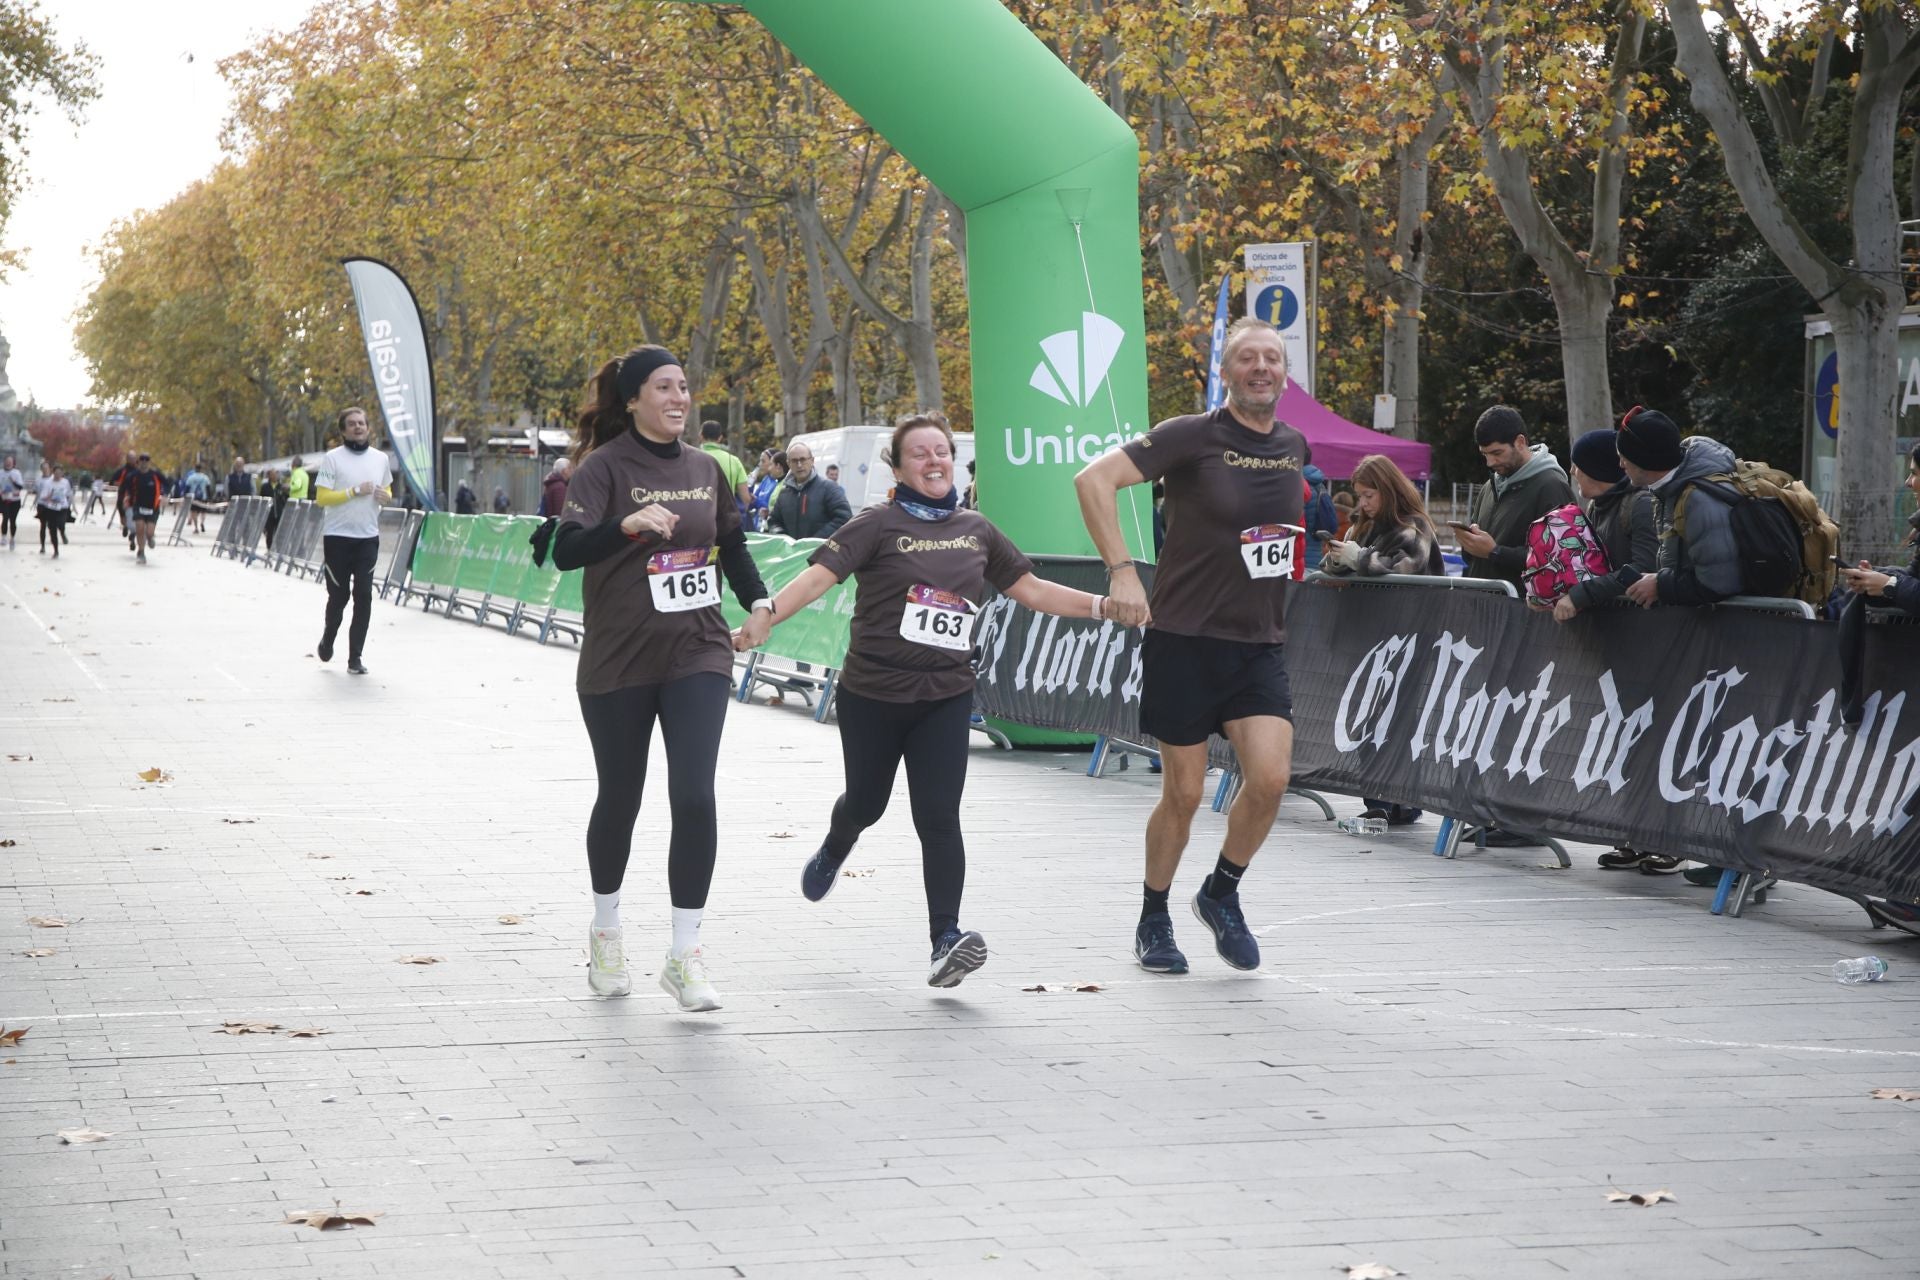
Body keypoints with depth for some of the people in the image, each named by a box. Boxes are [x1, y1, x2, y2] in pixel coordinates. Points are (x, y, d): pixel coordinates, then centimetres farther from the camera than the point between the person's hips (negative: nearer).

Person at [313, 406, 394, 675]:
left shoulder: (381, 459, 9)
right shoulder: (333, 458, -3)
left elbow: (387, 491, 22)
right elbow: (321, 498, -8)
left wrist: (385, 496, -1)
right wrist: (354, 491, -16)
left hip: (368, 537, 3)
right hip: (337, 537, -3)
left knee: (364, 597, -4)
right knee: (339, 595, 3)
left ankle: (355, 658, 0)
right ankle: (328, 639, 32)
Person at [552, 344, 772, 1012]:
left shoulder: (703, 469, 8)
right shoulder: (604, 467, -8)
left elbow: (732, 543, 23)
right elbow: (566, 550, -22)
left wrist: (757, 600, 6)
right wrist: (628, 525, -39)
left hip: (697, 656, 3)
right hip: (619, 660, -3)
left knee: (695, 798, -11)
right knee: (620, 799, 10)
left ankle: (685, 956, -6)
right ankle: (606, 930, 34)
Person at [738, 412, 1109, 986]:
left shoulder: (976, 530, 8)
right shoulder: (879, 525, -7)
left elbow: (1032, 590, 15)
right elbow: (819, 574, -19)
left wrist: (1101, 605, 6)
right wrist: (763, 617, -33)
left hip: (945, 696, 2)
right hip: (872, 695, -2)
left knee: (938, 817, -9)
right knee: (867, 803, 16)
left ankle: (945, 939, -13)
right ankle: (833, 851, 52)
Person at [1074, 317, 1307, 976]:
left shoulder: (1294, 447, 7)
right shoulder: (1193, 437, -11)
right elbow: (1093, 479, -19)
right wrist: (1122, 570, -26)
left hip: (1261, 644, 4)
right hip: (1185, 641, -4)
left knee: (1270, 778, -13)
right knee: (1183, 794, 2)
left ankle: (1222, 894, 13)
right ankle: (1153, 921, 24)